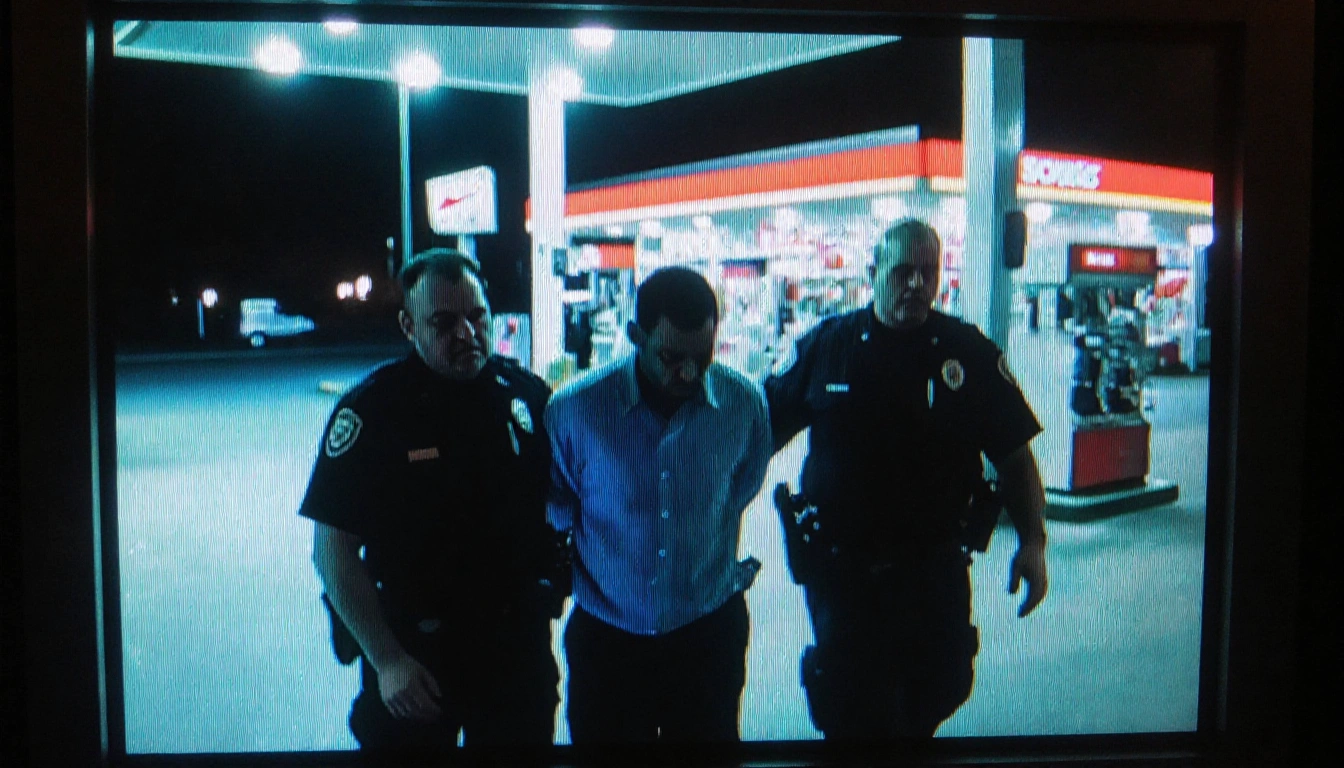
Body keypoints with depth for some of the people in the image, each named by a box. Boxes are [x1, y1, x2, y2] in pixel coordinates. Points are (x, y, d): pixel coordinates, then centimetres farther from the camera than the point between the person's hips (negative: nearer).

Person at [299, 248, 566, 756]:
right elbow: (333, 552, -11)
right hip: (414, 650, -3)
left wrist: (555, 578, -4)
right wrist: (387, 661, -14)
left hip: (519, 638, 3)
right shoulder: (371, 410, -15)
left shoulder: (527, 393, -5)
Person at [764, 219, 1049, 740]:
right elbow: (765, 430, 5)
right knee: (848, 709, 8)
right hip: (839, 566, -1)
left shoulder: (970, 354, -2)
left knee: (940, 688, 14)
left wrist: (1032, 540, -8)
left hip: (935, 566, 1)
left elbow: (1015, 455, 1)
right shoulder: (826, 345, -3)